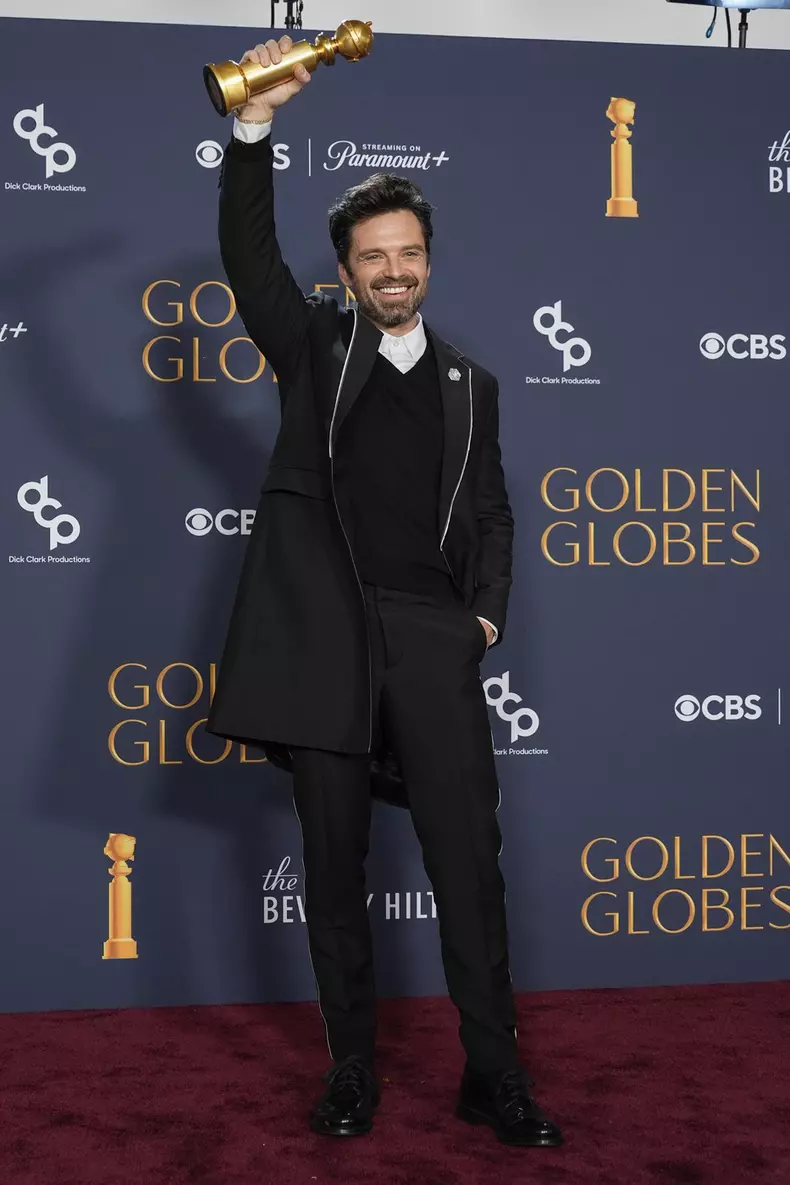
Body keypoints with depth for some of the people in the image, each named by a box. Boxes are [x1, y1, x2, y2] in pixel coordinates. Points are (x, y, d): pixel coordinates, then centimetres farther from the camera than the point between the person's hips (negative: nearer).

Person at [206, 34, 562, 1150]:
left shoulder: (471, 382, 16)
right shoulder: (314, 345, 11)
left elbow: (491, 512, 18)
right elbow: (249, 255, -4)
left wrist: (488, 611, 3)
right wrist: (254, 125, -14)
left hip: (434, 639, 1)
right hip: (325, 633, -1)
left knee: (469, 860, -2)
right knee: (334, 866, 5)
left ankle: (494, 1074, 9)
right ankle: (352, 1069, 17)